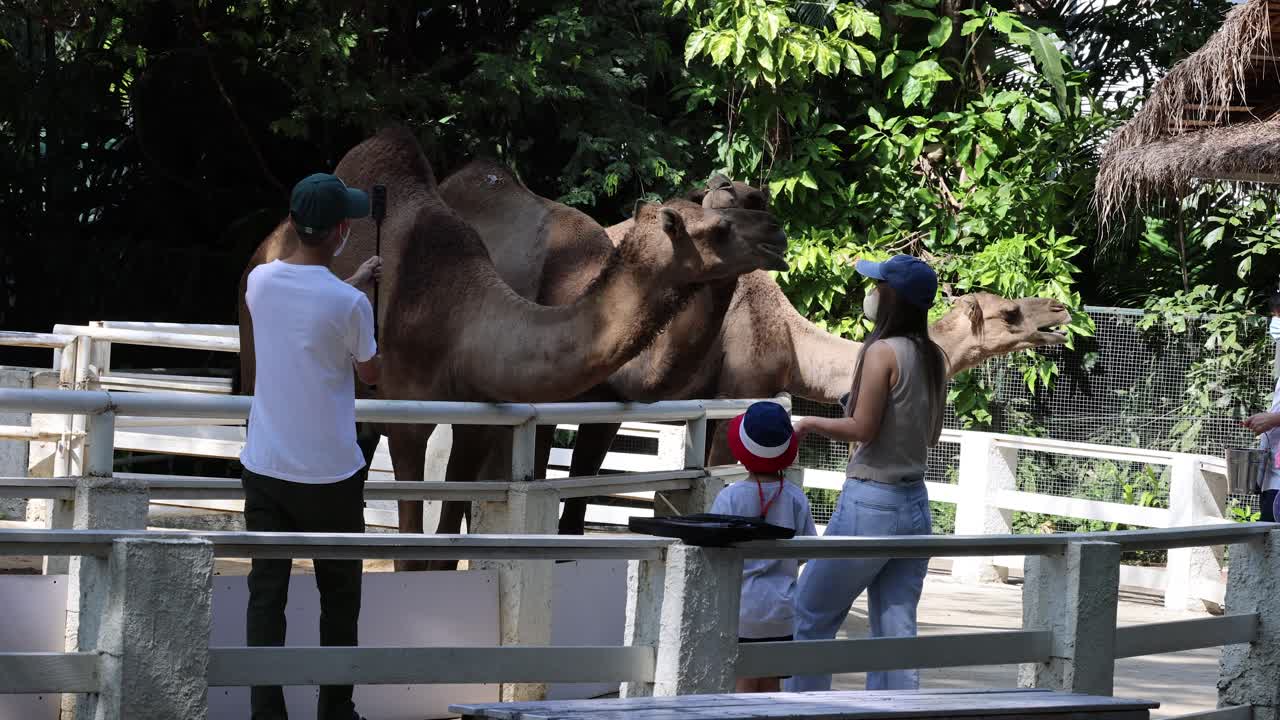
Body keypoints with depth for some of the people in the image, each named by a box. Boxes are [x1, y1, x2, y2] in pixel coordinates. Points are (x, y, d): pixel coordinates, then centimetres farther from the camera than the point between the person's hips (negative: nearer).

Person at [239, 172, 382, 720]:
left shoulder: (260, 282, -2)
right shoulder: (349, 304, -16)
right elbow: (371, 373, 3)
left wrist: (354, 283, 32)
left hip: (264, 468, 3)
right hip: (329, 472, -3)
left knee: (266, 595, 4)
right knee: (339, 595, 13)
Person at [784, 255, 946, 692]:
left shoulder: (883, 352, -14)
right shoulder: (934, 359, 8)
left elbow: (861, 429, -16)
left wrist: (810, 424, -1)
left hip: (871, 502, -7)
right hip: (915, 504, 7)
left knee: (813, 611, 9)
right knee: (896, 629, 7)